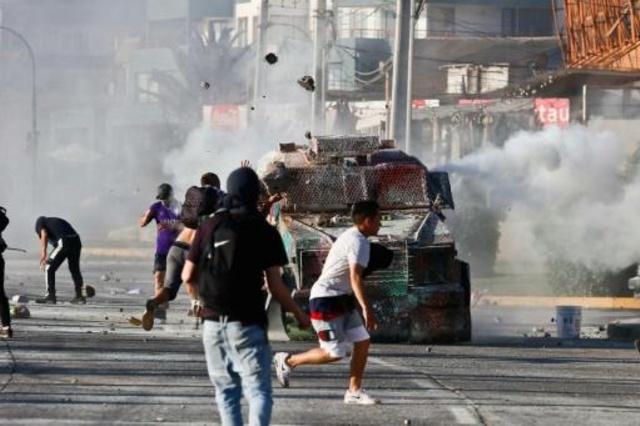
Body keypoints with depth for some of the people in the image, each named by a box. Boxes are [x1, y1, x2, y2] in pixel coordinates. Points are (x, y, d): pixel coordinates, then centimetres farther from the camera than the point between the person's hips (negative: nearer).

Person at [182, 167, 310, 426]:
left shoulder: (209, 227, 3)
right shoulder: (265, 232, -5)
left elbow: (187, 276, 5)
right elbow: (275, 286, -7)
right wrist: (299, 314, 8)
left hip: (213, 323, 4)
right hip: (247, 324, -3)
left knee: (226, 391, 15)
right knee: (259, 391, -5)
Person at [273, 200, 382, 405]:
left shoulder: (350, 236, 13)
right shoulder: (358, 241, -19)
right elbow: (355, 276, -31)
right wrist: (366, 309, -37)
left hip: (342, 300, 10)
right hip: (326, 300, -10)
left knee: (362, 342, 3)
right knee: (333, 353, -8)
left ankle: (354, 392, 7)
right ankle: (288, 361, 10)